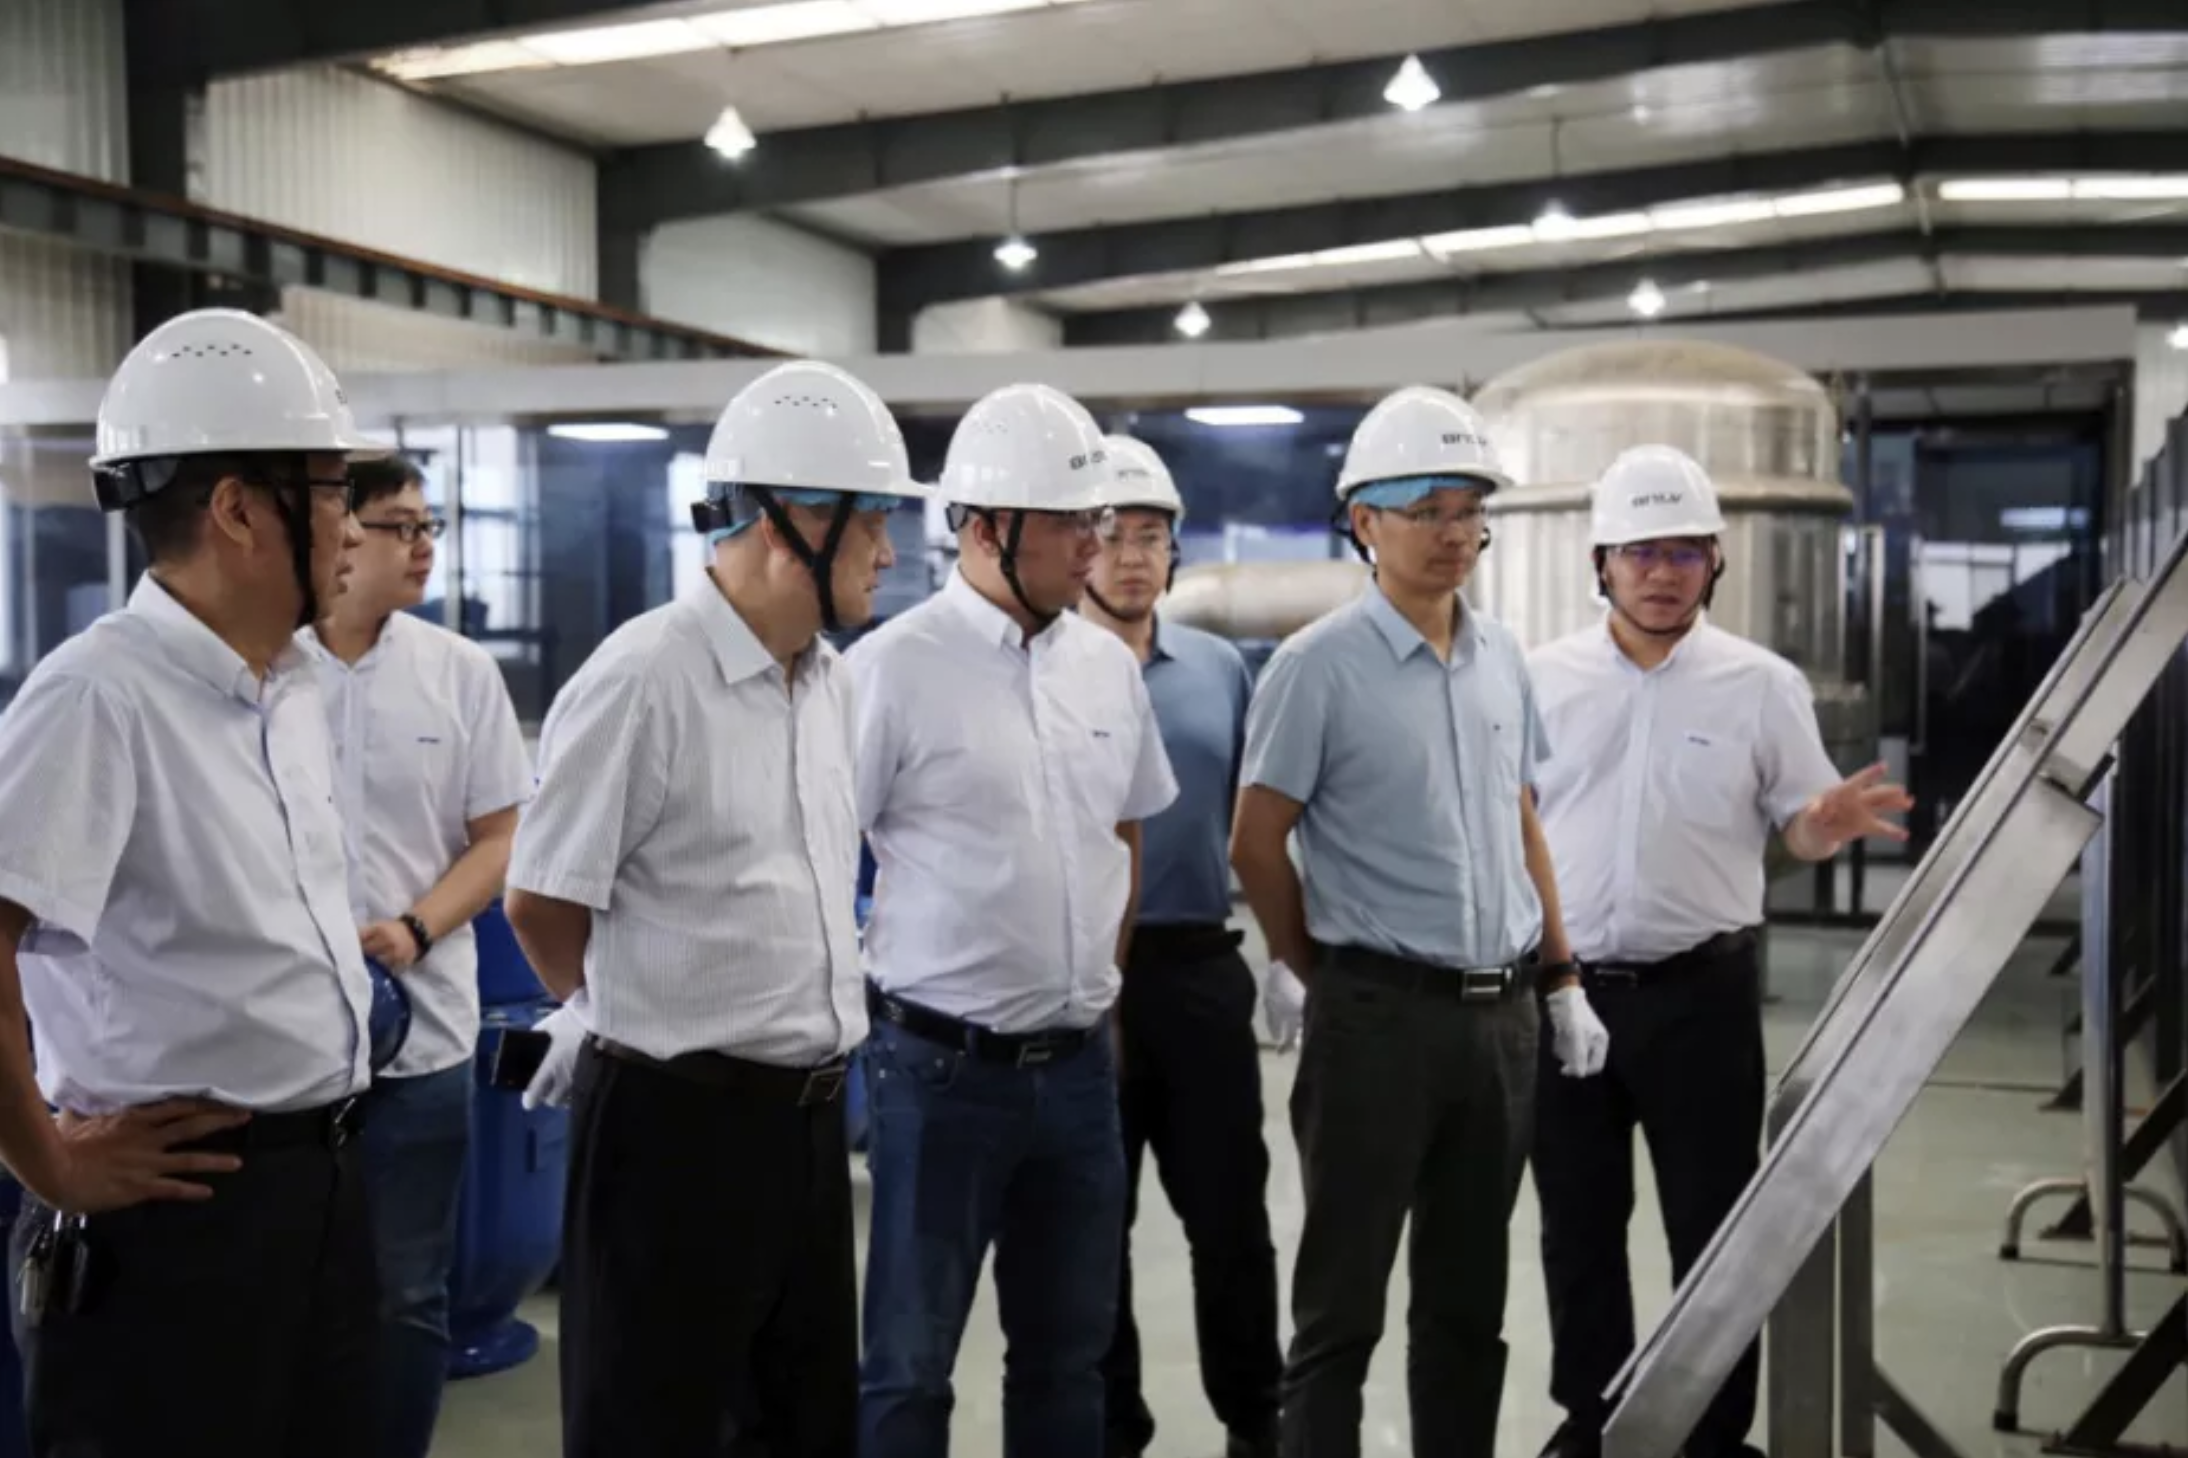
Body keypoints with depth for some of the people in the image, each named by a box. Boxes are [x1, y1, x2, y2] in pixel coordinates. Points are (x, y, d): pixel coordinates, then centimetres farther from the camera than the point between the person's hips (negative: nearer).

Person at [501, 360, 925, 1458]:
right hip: (676, 1119, -8)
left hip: (808, 1112, 8)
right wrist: (643, 1023, 4)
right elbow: (539, 903, -12)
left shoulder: (828, 678, 8)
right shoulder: (640, 678, -18)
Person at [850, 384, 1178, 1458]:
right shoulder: (894, 667, -12)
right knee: (909, 1362, 6)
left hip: (1080, 1068, 6)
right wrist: (869, 1012, -4)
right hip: (943, 1070, -5)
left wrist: (1096, 989, 15)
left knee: (1068, 1356, 17)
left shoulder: (1109, 666, 6)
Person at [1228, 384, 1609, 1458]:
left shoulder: (1501, 657, 10)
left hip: (1501, 1013, 6)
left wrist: (1562, 981, 14)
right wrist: (1325, 976, 1)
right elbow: (1255, 847, -7)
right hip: (1380, 1012, -6)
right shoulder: (1319, 665, -9)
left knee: (1470, 1297, 15)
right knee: (1343, 1301, 3)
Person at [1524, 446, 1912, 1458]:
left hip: (1700, 991, -1)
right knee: (1577, 1221, 13)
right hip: (1563, 987, 2)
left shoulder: (1762, 684, -1)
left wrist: (1829, 824, -20)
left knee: (1712, 1224, 6)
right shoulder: (1540, 680, 2)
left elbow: (1799, 828, 2)